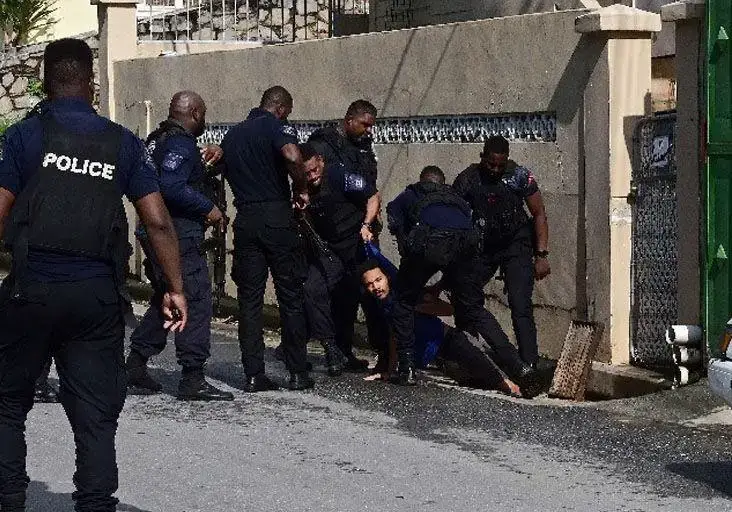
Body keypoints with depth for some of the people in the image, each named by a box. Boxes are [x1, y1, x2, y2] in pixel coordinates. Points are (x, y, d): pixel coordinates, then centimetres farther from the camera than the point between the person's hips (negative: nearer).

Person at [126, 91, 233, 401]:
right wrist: (208, 208, -18)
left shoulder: (158, 139, 16)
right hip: (177, 234, -10)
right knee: (197, 302, -7)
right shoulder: (181, 143, -14)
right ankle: (192, 378, -8)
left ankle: (136, 364, 21)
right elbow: (172, 187, -26)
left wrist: (201, 161, 22)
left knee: (165, 298, 20)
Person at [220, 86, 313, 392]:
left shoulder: (232, 134, 17)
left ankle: (253, 375, 3)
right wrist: (301, 189, -9)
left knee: (249, 298, 6)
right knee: (291, 296, 4)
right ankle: (298, 373, 7)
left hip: (245, 220, 5)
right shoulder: (277, 126, -4)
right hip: (276, 216, -5)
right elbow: (292, 156, -24)